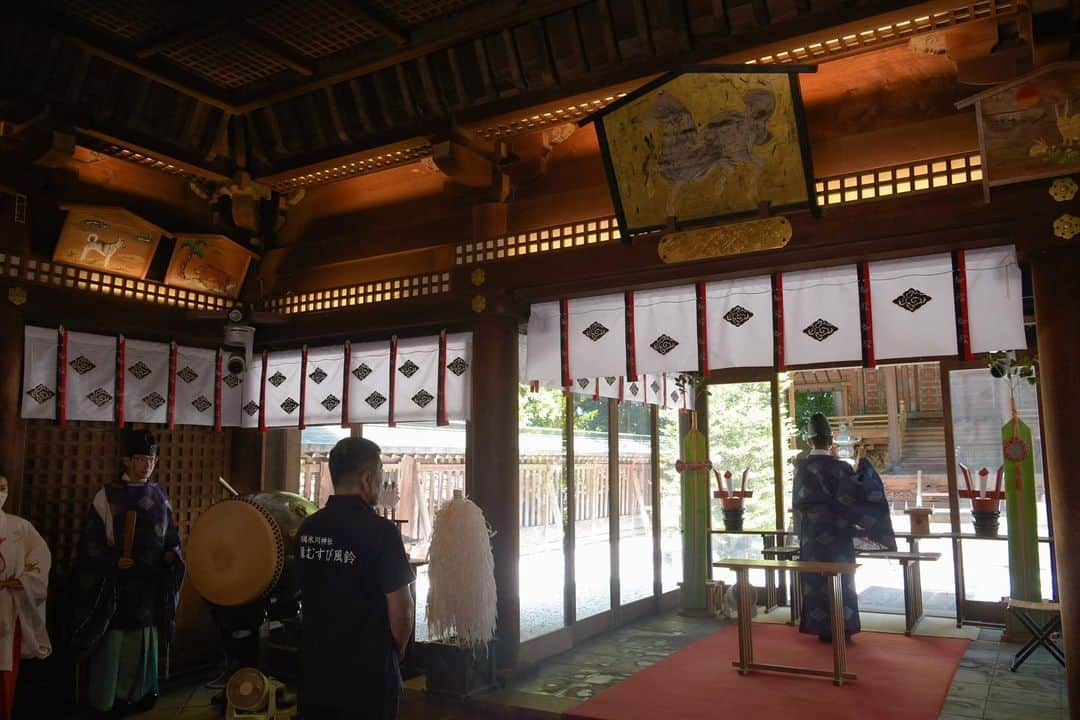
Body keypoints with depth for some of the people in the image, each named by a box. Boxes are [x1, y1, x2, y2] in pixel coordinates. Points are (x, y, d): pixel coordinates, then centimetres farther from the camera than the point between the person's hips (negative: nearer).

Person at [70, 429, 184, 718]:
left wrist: (172, 553, -5)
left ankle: (140, 691, 24)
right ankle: (107, 697, 14)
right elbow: (91, 538, -6)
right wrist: (113, 560, -19)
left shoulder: (159, 495, 7)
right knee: (113, 639, 1)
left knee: (144, 637, 11)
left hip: (149, 580, 4)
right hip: (116, 581, -4)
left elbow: (171, 535, 14)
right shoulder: (107, 495, -5)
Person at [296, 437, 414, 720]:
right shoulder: (380, 531, -19)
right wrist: (396, 653, 3)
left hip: (314, 673, 6)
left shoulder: (307, 528, 0)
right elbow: (400, 610, -16)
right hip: (367, 678, -5)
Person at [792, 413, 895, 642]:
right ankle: (841, 628, 15)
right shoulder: (838, 467, -16)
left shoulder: (800, 467, -1)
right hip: (835, 534, -4)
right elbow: (863, 490, -15)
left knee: (816, 579, 11)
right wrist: (863, 463, -4)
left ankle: (821, 628, 18)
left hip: (810, 534, 4)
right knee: (838, 579, 8)